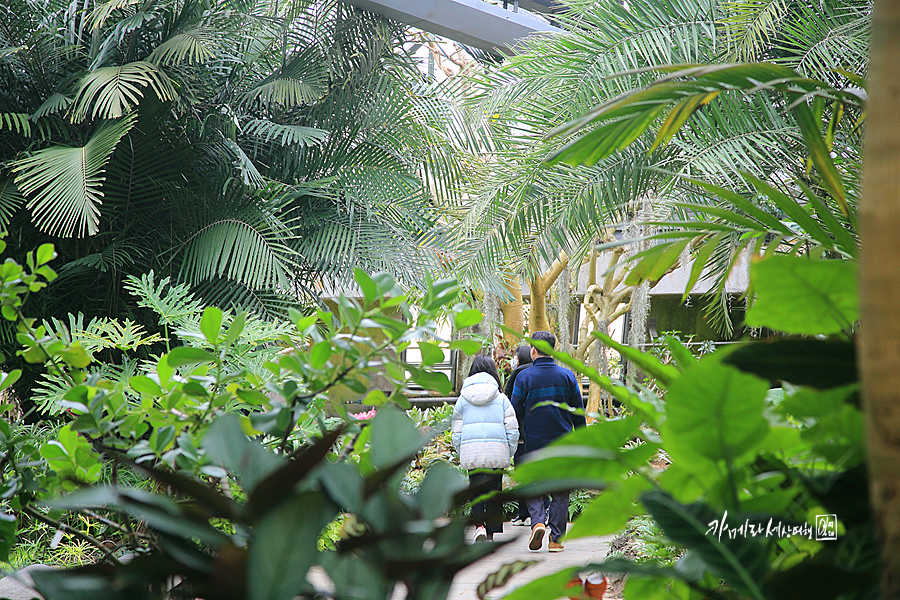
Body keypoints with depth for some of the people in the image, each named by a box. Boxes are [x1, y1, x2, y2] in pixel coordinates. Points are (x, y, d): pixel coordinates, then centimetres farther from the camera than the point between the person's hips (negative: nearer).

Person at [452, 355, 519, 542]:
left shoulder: (463, 399, 7)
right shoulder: (501, 399, 3)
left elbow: (457, 431, 8)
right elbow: (512, 430, 1)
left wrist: (461, 453, 15)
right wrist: (509, 453, 10)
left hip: (471, 452, 1)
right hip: (497, 452, -1)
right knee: (494, 491, 7)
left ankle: (479, 525, -10)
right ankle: (491, 533, 7)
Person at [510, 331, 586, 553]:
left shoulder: (524, 377, -4)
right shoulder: (567, 375, 3)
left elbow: (515, 411, -3)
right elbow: (578, 412, 6)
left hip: (534, 443, -2)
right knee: (560, 491, 7)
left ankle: (538, 521, -14)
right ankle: (556, 538, 5)